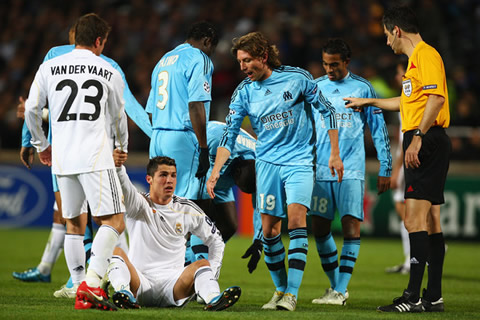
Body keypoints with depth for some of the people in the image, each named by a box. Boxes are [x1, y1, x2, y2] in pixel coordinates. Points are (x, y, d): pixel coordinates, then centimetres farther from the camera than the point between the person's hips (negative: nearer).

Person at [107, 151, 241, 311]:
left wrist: (211, 275, 6)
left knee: (203, 264, -23)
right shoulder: (139, 205, 3)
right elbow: (124, 186, -21)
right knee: (115, 251, -25)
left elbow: (215, 240, 20)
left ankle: (213, 299, -52)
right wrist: (117, 166, -44)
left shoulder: (187, 209, 11)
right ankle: (124, 293, -52)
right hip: (139, 282, -2)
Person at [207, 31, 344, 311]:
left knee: (296, 217, -19)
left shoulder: (297, 78, -7)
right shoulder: (244, 92, 0)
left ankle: (292, 293, -20)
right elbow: (229, 135, 1)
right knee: (270, 230, 0)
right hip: (268, 162, 3)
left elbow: (327, 110, 2)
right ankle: (280, 289, 19)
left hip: (299, 161, -3)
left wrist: (335, 154, 2)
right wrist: (215, 172, -11)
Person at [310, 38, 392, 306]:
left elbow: (379, 130, 6)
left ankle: (340, 291, -12)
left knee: (351, 224, -13)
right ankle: (336, 285, 16)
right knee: (319, 227, 1)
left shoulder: (363, 88, 2)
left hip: (351, 170, -3)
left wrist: (385, 169, 4)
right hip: (320, 170, 3)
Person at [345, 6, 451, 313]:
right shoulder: (416, 58, 23)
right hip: (428, 146, 11)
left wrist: (417, 136, -27)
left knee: (415, 218, -15)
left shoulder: (426, 55, -10)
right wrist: (368, 102, 50)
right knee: (430, 222, 9)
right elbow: (408, 101, 39)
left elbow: (436, 98, -23)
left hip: (427, 142, -11)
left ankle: (413, 296, -19)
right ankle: (434, 297, 11)